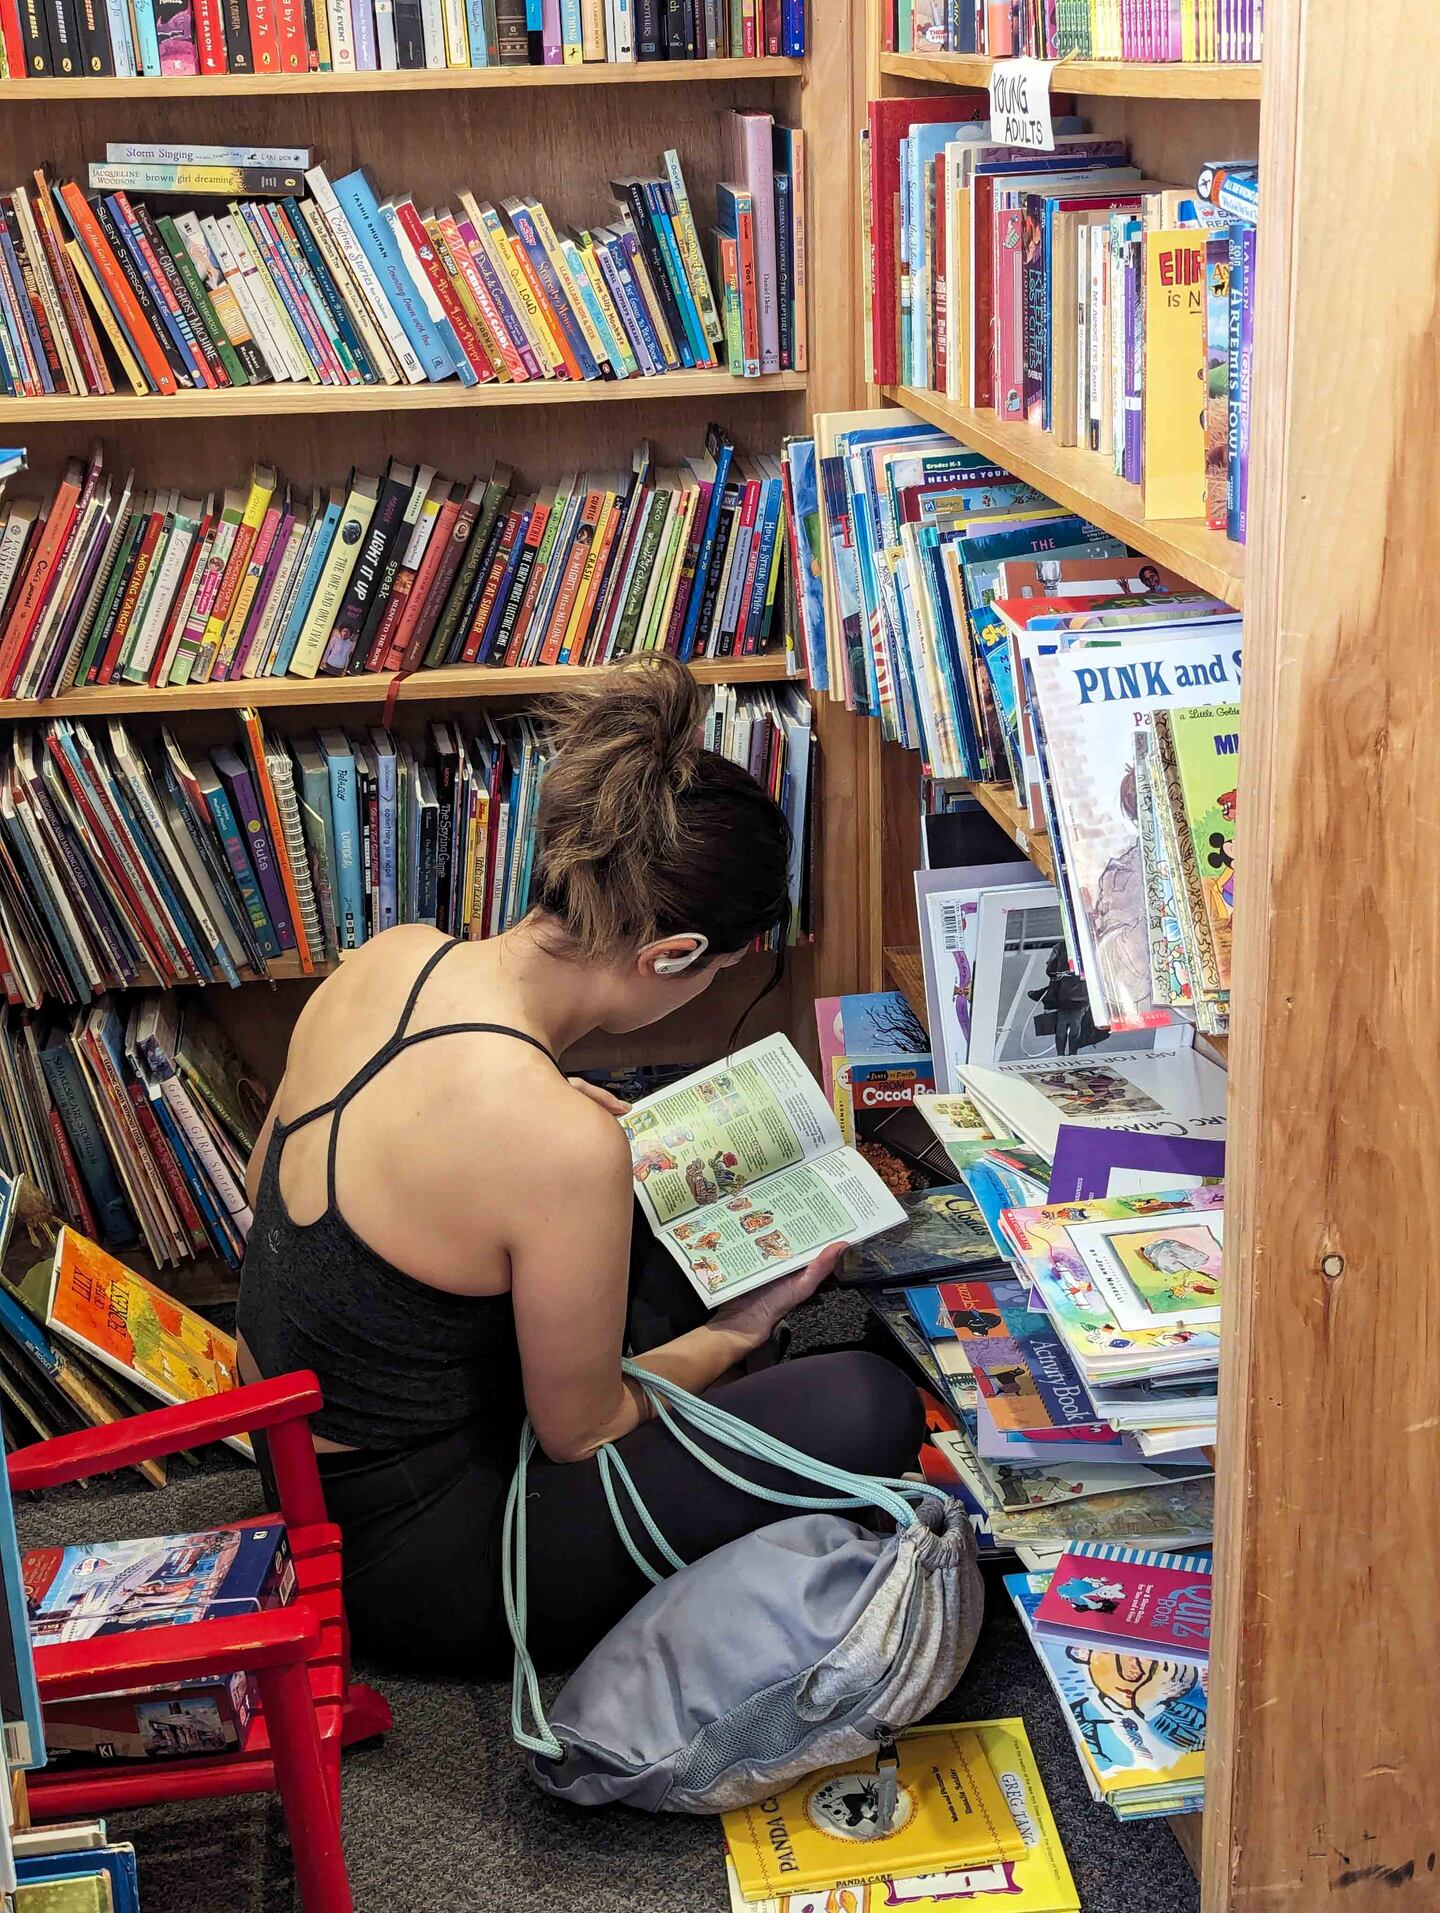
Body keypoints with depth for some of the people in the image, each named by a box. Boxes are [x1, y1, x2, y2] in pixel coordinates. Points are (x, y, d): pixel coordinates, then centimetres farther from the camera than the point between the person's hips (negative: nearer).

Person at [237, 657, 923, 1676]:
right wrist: (742, 1328, 1)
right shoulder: (564, 1147, -33)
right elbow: (581, 1435, -16)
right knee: (870, 1409, -14)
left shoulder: (394, 954, -10)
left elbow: (269, 1182, 9)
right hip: (403, 1558, -8)